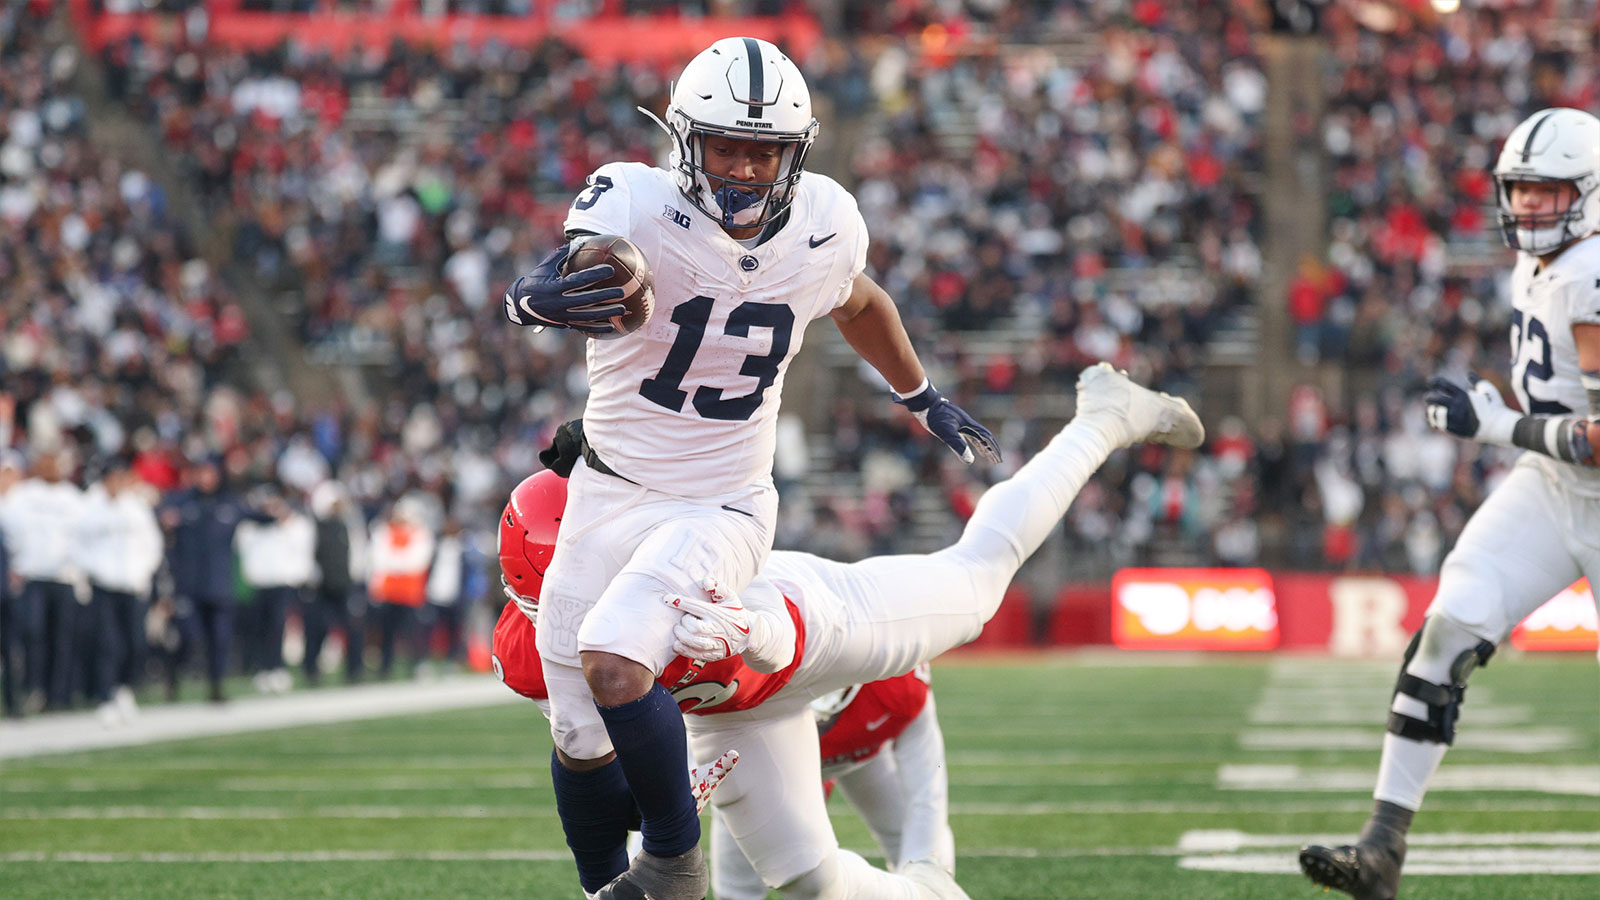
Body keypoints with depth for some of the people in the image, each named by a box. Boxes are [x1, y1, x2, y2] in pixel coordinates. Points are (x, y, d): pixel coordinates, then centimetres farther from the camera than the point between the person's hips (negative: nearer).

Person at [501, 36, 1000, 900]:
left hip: (723, 511, -1)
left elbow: (858, 304, 17)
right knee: (582, 739, 7)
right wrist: (540, 295, -66)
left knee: (614, 663, -27)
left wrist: (924, 399, 31)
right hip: (611, 496, 1)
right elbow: (575, 269, -41)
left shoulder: (822, 225, -8)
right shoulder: (638, 205, -19)